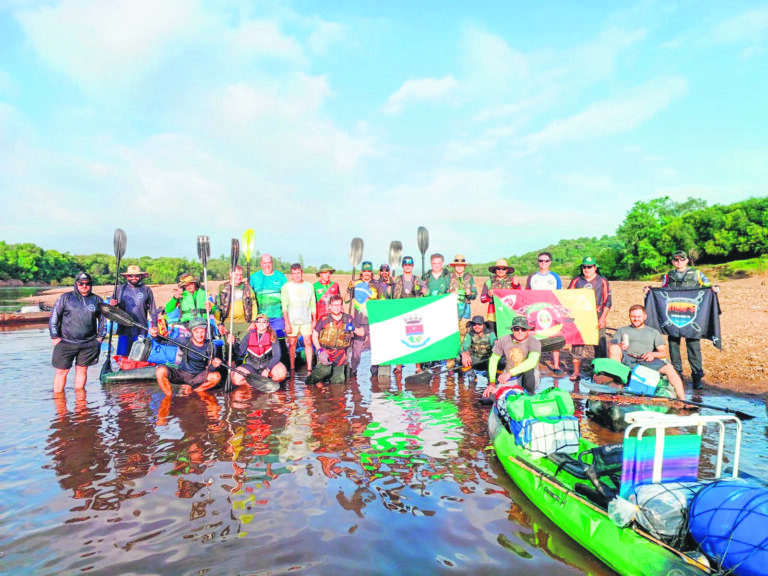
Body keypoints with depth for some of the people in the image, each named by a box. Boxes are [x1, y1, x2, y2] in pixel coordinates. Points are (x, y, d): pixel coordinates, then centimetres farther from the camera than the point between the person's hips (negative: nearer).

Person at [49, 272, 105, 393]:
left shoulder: (96, 300, 8)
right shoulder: (65, 298, 2)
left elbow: (103, 319, 17)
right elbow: (54, 317, 4)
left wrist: (100, 336, 12)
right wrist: (54, 336, 1)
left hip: (88, 344, 2)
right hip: (66, 343, -1)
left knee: (82, 370, 9)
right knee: (61, 371, 1)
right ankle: (58, 394, 13)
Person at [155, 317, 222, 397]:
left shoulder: (210, 346, -10)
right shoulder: (185, 341, -11)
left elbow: (208, 369, -11)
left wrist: (213, 366, -34)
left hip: (199, 377, 1)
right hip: (182, 374, -1)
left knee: (216, 376, -27)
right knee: (161, 371, -26)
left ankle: (191, 389, 0)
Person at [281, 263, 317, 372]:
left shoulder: (309, 286, 9)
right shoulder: (286, 287, 1)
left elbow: (313, 305, 13)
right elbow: (284, 306, -3)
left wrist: (314, 320, 9)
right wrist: (286, 323, -9)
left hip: (306, 320, 2)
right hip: (292, 321, -1)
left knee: (308, 343, -3)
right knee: (292, 344, 3)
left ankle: (309, 368, 2)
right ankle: (292, 368, 13)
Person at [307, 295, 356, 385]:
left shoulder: (348, 319, 1)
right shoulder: (324, 319, -6)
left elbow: (362, 333, 4)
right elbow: (314, 335, 2)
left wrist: (353, 328, -18)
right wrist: (319, 350, -10)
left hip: (340, 353, 3)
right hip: (325, 351, -3)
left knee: (338, 381, 0)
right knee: (325, 370, -29)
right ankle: (311, 379, 1)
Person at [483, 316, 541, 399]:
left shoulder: (534, 342, -18)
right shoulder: (503, 340, -7)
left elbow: (532, 362, -37)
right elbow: (494, 359, 2)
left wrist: (510, 373, -47)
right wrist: (492, 382, -9)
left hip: (528, 377, -2)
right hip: (509, 378, 2)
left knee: (529, 369, -36)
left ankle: (529, 395, -11)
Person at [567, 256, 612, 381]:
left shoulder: (602, 281, 5)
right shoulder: (576, 281, 9)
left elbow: (607, 302, 3)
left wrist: (602, 318, -6)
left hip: (597, 319, -1)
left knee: (599, 345, 1)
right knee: (577, 344, 0)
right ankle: (576, 372, 7)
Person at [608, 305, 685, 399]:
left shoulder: (654, 332, 26)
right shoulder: (622, 330, 24)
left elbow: (664, 352, 16)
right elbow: (611, 346, 10)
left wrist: (653, 354, -7)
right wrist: (619, 347, -14)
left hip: (646, 361, 1)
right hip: (627, 359, -1)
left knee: (669, 368, -23)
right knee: (614, 348, -30)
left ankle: (682, 399, -19)